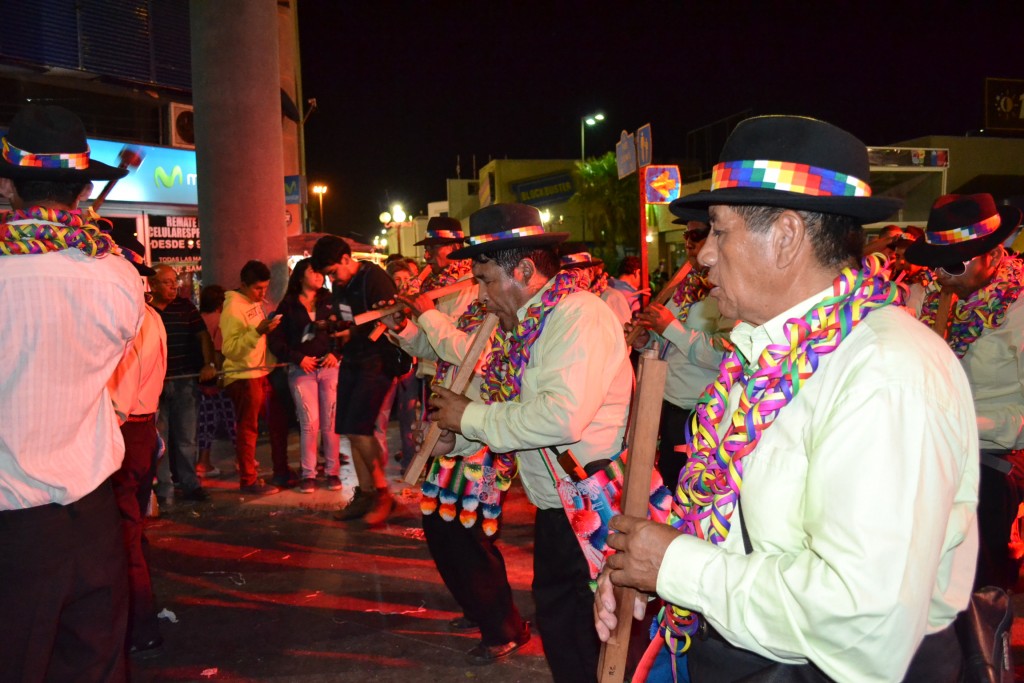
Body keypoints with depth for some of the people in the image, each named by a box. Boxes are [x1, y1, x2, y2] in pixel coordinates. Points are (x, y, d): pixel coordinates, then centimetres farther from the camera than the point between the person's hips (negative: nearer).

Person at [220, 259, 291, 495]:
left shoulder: (257, 304, 13)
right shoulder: (233, 307, -13)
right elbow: (230, 348, -23)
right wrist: (258, 331, -31)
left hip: (263, 373, 8)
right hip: (243, 377, -8)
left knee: (278, 421, 13)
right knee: (248, 429, 1)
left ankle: (281, 472, 25)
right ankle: (248, 480, 11)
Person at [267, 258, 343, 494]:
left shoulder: (329, 301, 12)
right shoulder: (288, 305, 7)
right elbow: (275, 340, 4)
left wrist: (335, 353, -6)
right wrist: (299, 358, -5)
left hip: (329, 366, 2)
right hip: (301, 369, -1)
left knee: (330, 422, -1)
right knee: (310, 422, -8)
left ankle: (333, 471, 8)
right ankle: (308, 474, 2)